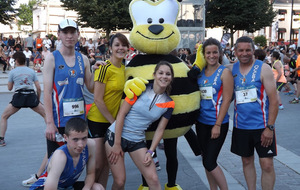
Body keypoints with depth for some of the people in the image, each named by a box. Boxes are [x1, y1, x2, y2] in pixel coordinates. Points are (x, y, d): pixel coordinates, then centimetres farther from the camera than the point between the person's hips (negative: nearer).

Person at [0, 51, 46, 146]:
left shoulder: (12, 72, 8)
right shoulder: (31, 71, 13)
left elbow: (9, 88, 17)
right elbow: (39, 88, 10)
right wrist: (38, 99, 22)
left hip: (18, 97, -1)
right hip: (31, 96, 1)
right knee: (46, 114, 18)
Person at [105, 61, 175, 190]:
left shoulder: (169, 104, 0)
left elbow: (160, 129, 6)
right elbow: (121, 114, -10)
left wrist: (150, 151, -2)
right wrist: (117, 144, -12)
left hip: (137, 141, 3)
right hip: (116, 135, -3)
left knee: (153, 179, -5)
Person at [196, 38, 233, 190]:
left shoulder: (224, 72, -8)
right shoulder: (200, 72, 7)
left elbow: (226, 100, -12)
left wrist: (218, 125, -15)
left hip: (218, 123, -6)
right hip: (201, 122, 6)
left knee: (209, 162, -6)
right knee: (206, 160, 14)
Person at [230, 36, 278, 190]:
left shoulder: (263, 69, -7)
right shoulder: (232, 69, 3)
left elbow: (274, 100, -10)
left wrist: (270, 127, -15)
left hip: (262, 125, -3)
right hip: (241, 125, 4)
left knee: (267, 164, -2)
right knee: (247, 161, 15)